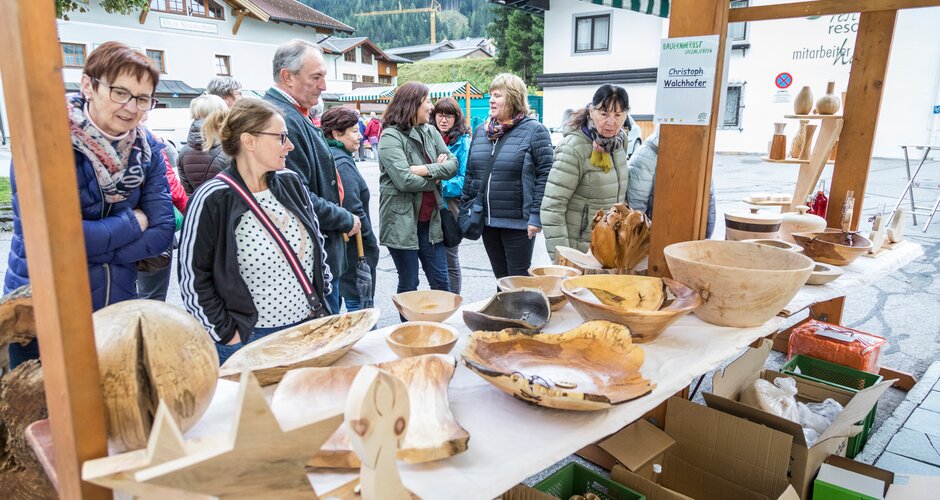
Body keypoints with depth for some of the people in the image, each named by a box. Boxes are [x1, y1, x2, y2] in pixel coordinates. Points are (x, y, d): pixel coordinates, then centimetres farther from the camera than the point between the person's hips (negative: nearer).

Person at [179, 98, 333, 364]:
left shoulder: (291, 183, 2)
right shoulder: (211, 200, -14)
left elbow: (317, 243, 12)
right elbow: (193, 279, -10)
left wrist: (321, 301, 9)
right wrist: (228, 335, -10)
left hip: (310, 327, 5)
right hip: (248, 341, -5)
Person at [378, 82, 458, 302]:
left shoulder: (429, 131, 8)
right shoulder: (390, 136, -11)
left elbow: (453, 164, 1)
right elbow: (404, 180, -22)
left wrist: (426, 170, -16)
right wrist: (437, 176, -8)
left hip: (430, 220, 6)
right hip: (402, 221, -6)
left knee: (441, 282, 12)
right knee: (409, 285, 8)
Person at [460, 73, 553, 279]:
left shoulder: (534, 131, -7)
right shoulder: (481, 131, 11)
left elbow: (544, 175, -11)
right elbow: (470, 174, 16)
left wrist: (536, 216, -15)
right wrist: (464, 208, 12)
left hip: (518, 222, -5)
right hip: (487, 221, 6)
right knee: (500, 277, 16)